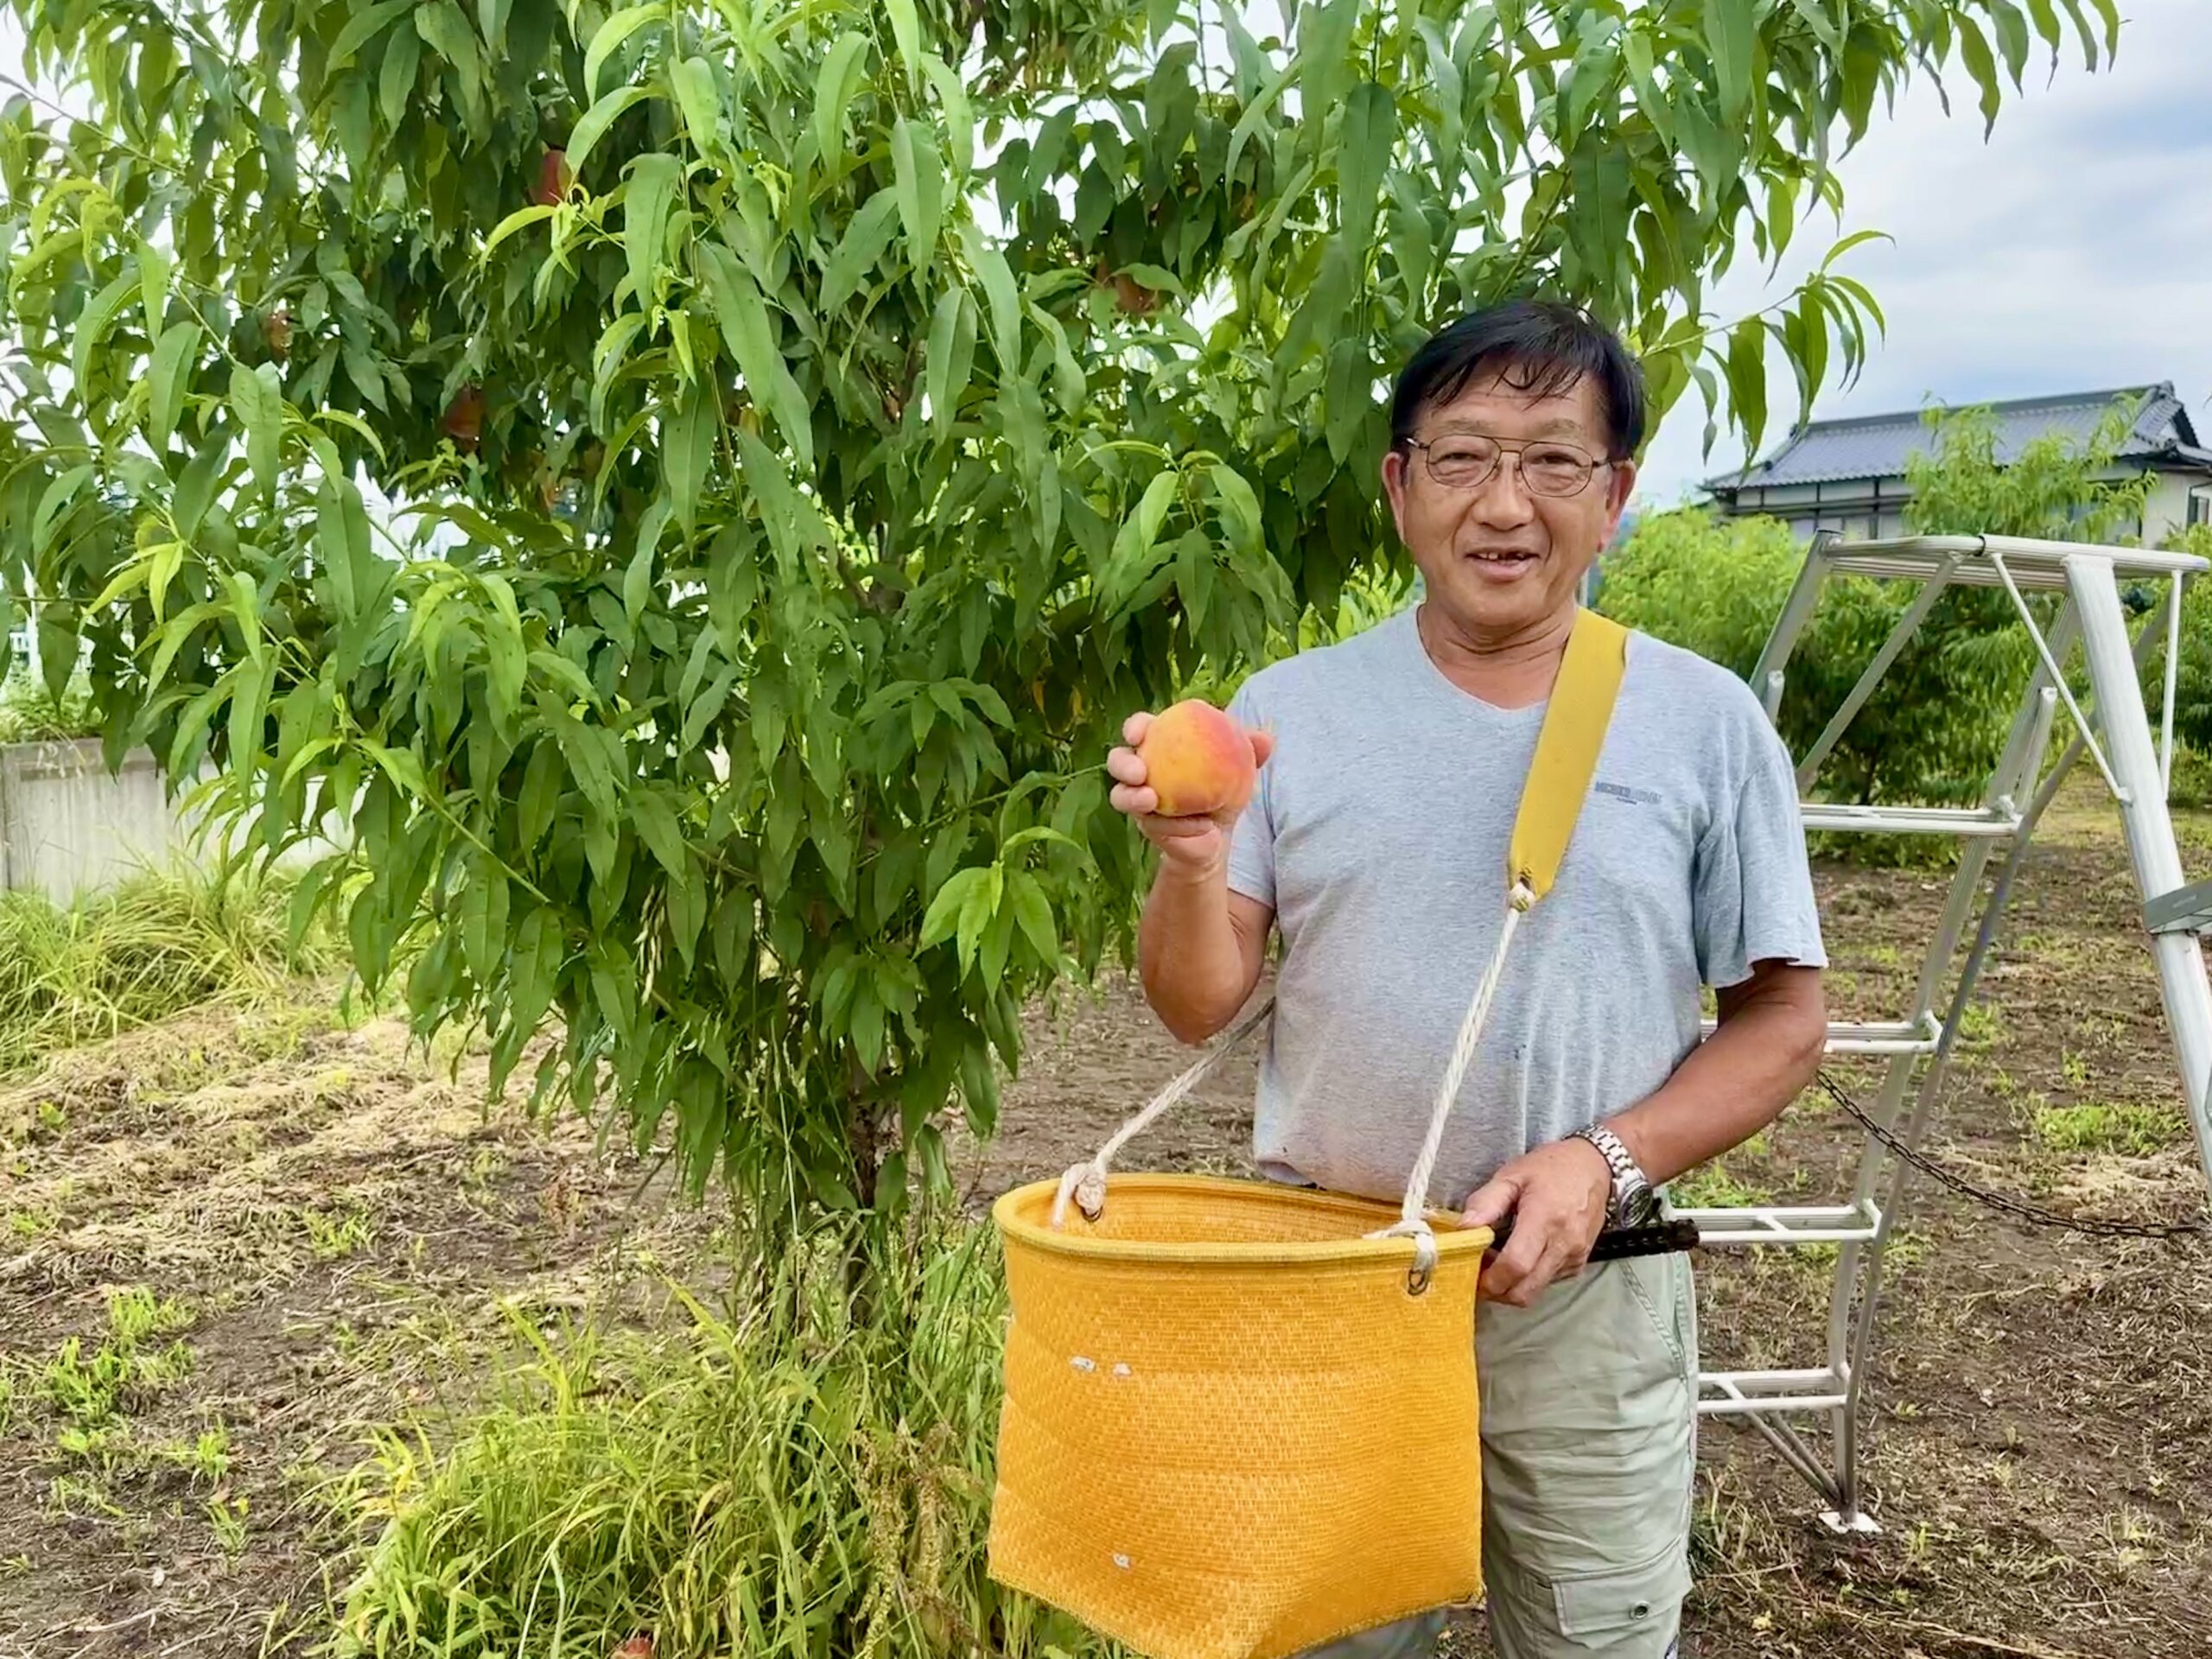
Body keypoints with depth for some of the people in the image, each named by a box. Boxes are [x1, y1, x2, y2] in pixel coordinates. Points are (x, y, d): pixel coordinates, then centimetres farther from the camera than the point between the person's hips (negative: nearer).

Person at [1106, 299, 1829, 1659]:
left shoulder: (1706, 720, -3)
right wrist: (1193, 864, -24)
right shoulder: (1291, 708, -3)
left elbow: (1782, 1021, 0)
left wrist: (1608, 1161, -15)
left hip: (1589, 1298, 0)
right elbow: (1199, 1008, -4)